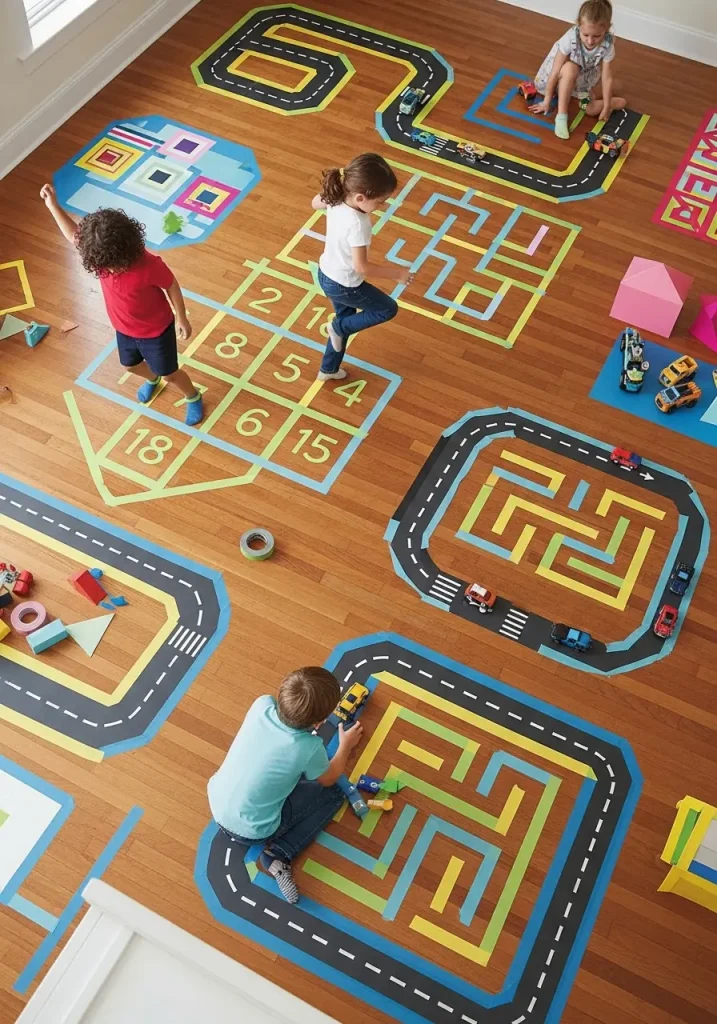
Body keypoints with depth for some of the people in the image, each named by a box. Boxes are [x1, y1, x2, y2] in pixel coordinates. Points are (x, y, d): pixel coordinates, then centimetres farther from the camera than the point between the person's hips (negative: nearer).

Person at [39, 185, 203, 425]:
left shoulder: (148, 266, -40)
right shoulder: (102, 259, -22)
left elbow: (172, 286, -21)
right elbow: (74, 235, -5)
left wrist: (181, 319, -10)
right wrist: (53, 205, -16)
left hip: (156, 330, -6)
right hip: (125, 329, 6)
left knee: (169, 374, 15)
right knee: (131, 365, 31)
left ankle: (193, 397, 47)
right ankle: (151, 379, 67)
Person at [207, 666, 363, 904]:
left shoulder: (261, 705, -17)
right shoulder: (308, 748, -25)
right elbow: (328, 780, -1)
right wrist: (345, 746, 14)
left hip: (217, 805, 5)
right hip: (251, 831, -5)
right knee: (333, 794, 9)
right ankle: (277, 854, -2)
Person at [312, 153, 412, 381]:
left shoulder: (335, 199, -14)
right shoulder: (357, 225, -37)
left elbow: (315, 203, 9)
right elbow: (361, 267, -31)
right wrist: (397, 273, -21)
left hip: (327, 274, 8)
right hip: (344, 285, -8)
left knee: (346, 318, 30)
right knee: (388, 309, 14)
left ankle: (328, 369, 44)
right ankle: (339, 327, 18)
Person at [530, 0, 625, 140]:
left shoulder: (608, 45, -28)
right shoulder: (570, 39, -35)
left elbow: (607, 77, -22)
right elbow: (555, 72, -30)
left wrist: (606, 107, -22)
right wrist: (547, 101, -24)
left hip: (585, 76, 3)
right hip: (564, 74, -3)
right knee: (570, 68, -39)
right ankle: (561, 116, -33)